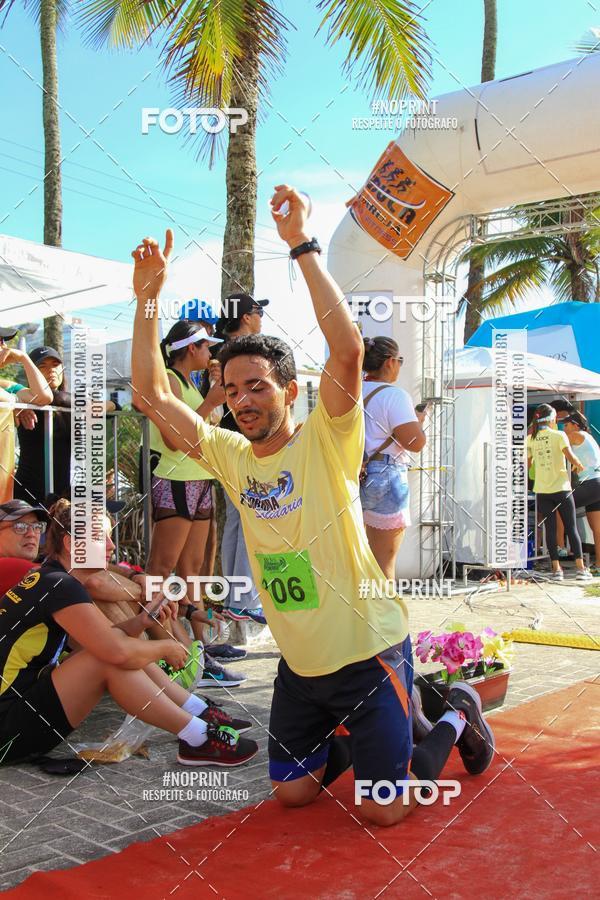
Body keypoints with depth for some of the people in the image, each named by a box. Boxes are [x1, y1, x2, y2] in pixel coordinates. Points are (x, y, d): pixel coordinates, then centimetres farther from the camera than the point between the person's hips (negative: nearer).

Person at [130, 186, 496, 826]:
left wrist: (302, 246, -32)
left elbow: (347, 348, -33)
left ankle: (456, 718, 27)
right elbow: (152, 393, -3)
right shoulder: (232, 457, -1)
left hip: (367, 651, -6)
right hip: (299, 662, 6)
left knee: (384, 809, 2)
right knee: (293, 792, 15)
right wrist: (146, 297, -9)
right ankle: (355, 735, 40)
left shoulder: (326, 441, -16)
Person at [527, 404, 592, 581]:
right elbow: (570, 457, -19)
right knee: (571, 528, 6)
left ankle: (556, 569, 4)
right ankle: (580, 569, 7)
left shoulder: (531, 439, 2)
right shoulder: (559, 435, -7)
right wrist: (578, 465, 2)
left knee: (550, 529, 6)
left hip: (542, 490, 3)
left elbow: (528, 464, 6)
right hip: (561, 487, -2)